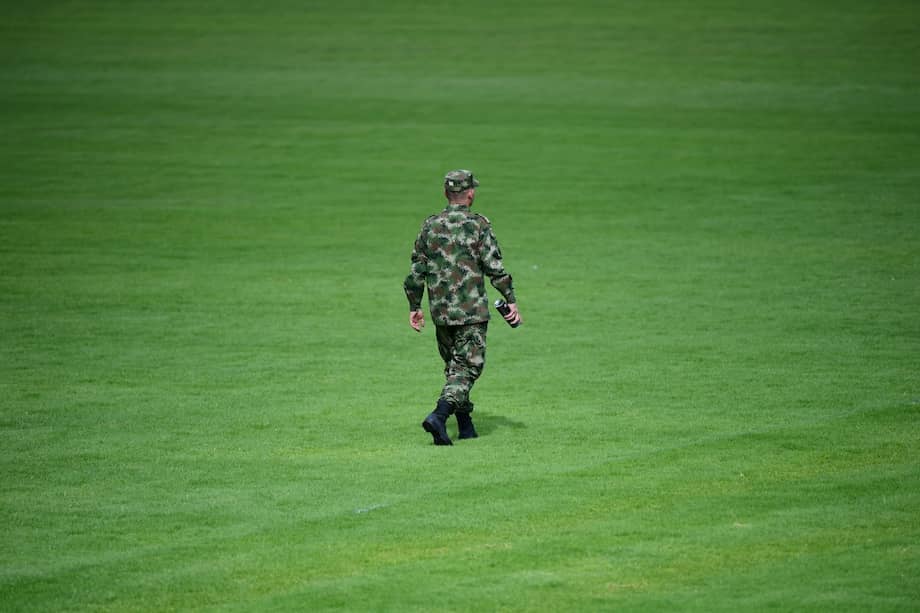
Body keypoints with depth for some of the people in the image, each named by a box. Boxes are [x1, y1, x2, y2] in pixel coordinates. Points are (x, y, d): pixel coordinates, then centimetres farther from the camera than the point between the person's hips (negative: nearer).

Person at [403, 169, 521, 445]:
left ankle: (466, 425, 20)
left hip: (440, 311, 5)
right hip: (472, 311, -5)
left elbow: (416, 270, 7)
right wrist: (511, 300, -4)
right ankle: (439, 416, -22)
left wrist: (414, 306, 15)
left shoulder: (430, 226, 5)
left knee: (453, 365, 17)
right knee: (468, 367, -3)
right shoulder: (478, 225, -7)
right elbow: (495, 268, -11)